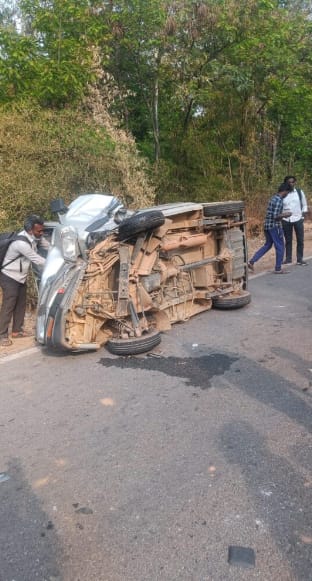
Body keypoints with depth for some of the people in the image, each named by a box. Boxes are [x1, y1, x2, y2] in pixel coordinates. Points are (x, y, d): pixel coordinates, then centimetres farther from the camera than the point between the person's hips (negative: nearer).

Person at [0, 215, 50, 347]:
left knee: (21, 305, 15)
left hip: (20, 277, 9)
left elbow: (49, 246, 7)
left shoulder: (34, 237, -6)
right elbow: (38, 260, -27)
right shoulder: (21, 243, -32)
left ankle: (17, 330, 28)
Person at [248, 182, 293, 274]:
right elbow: (275, 216, -23)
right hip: (274, 226, -9)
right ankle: (278, 269, 11)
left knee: (267, 245, 20)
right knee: (280, 247, 3)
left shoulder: (274, 197, 12)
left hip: (267, 225, 9)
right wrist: (285, 215, -8)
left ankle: (251, 261, 13)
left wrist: (283, 213, 16)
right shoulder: (279, 200, -17)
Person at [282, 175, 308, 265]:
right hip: (286, 220, 0)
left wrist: (303, 214, -1)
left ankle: (300, 259, 10)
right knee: (288, 240, 7)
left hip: (298, 219, 1)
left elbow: (304, 205, 11)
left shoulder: (300, 192, 4)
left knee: (300, 240, 1)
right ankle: (288, 258, 17)